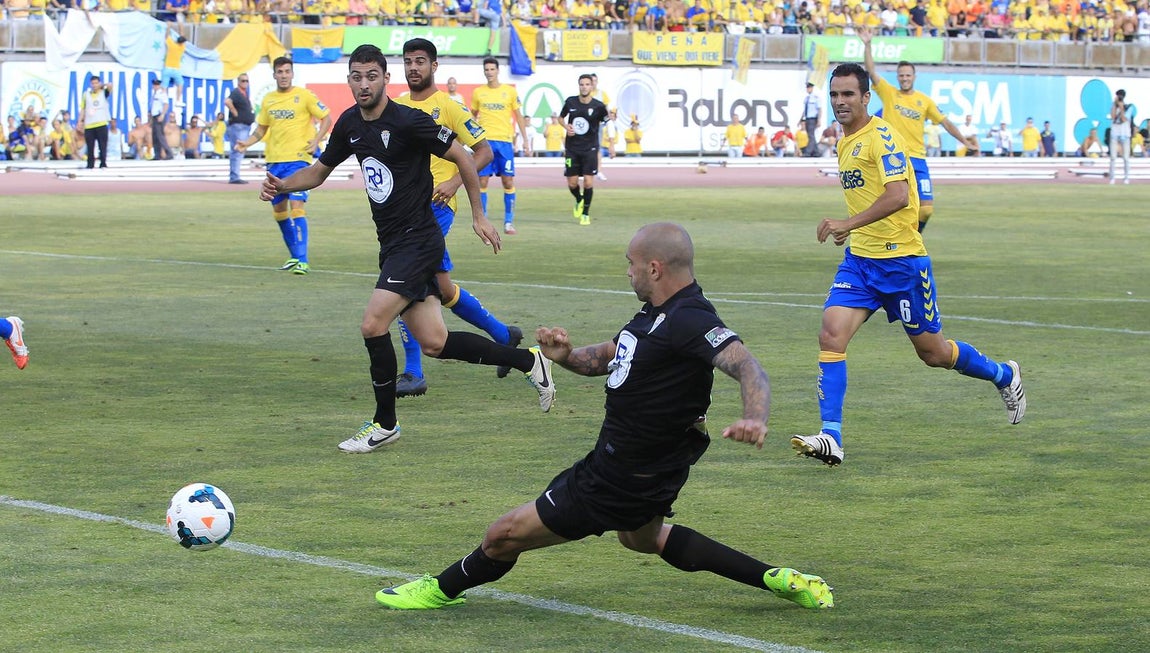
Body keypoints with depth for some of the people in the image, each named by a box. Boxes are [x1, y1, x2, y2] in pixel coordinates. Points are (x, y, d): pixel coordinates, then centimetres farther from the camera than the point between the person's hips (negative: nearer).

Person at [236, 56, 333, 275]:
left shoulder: (304, 96, -3)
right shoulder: (268, 100, 11)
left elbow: (326, 117, 0)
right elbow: (261, 128, 19)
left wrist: (316, 140, -13)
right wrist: (247, 142, 1)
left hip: (298, 159, -6)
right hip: (274, 159, 6)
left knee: (296, 206, -16)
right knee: (278, 209, 11)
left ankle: (302, 260, -17)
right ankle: (295, 255, 27)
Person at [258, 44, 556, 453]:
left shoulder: (409, 121, -15)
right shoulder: (349, 124, 8)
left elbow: (463, 158, -8)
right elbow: (320, 170, 20)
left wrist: (479, 216, -5)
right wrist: (283, 185, 1)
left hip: (417, 240, -8)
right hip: (393, 244, 8)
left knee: (373, 325, -17)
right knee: (434, 344, 6)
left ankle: (384, 424, -1)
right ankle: (528, 361, 22)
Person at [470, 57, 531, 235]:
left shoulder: (510, 91, 5)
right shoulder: (478, 92, 7)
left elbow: (518, 116, 10)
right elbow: (472, 118, 16)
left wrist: (525, 140, 5)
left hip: (504, 141, 0)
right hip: (484, 141, 0)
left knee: (508, 182, 0)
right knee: (482, 182, -3)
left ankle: (509, 222, 8)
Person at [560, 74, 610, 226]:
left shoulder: (598, 106, -7)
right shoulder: (570, 102, -1)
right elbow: (561, 117, 15)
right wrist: (566, 126, -4)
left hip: (590, 149, -2)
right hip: (572, 149, 2)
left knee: (588, 182, -9)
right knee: (572, 183, 3)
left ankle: (586, 214, 8)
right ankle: (579, 201, 37)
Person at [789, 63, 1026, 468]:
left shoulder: (882, 137, -15)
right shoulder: (845, 143, 12)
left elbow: (898, 195, -27)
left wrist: (849, 223, -34)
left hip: (901, 259, -7)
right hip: (859, 259, 7)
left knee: (933, 352, 6)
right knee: (831, 336, -14)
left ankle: (1005, 377, 33)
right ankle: (831, 438, -18)